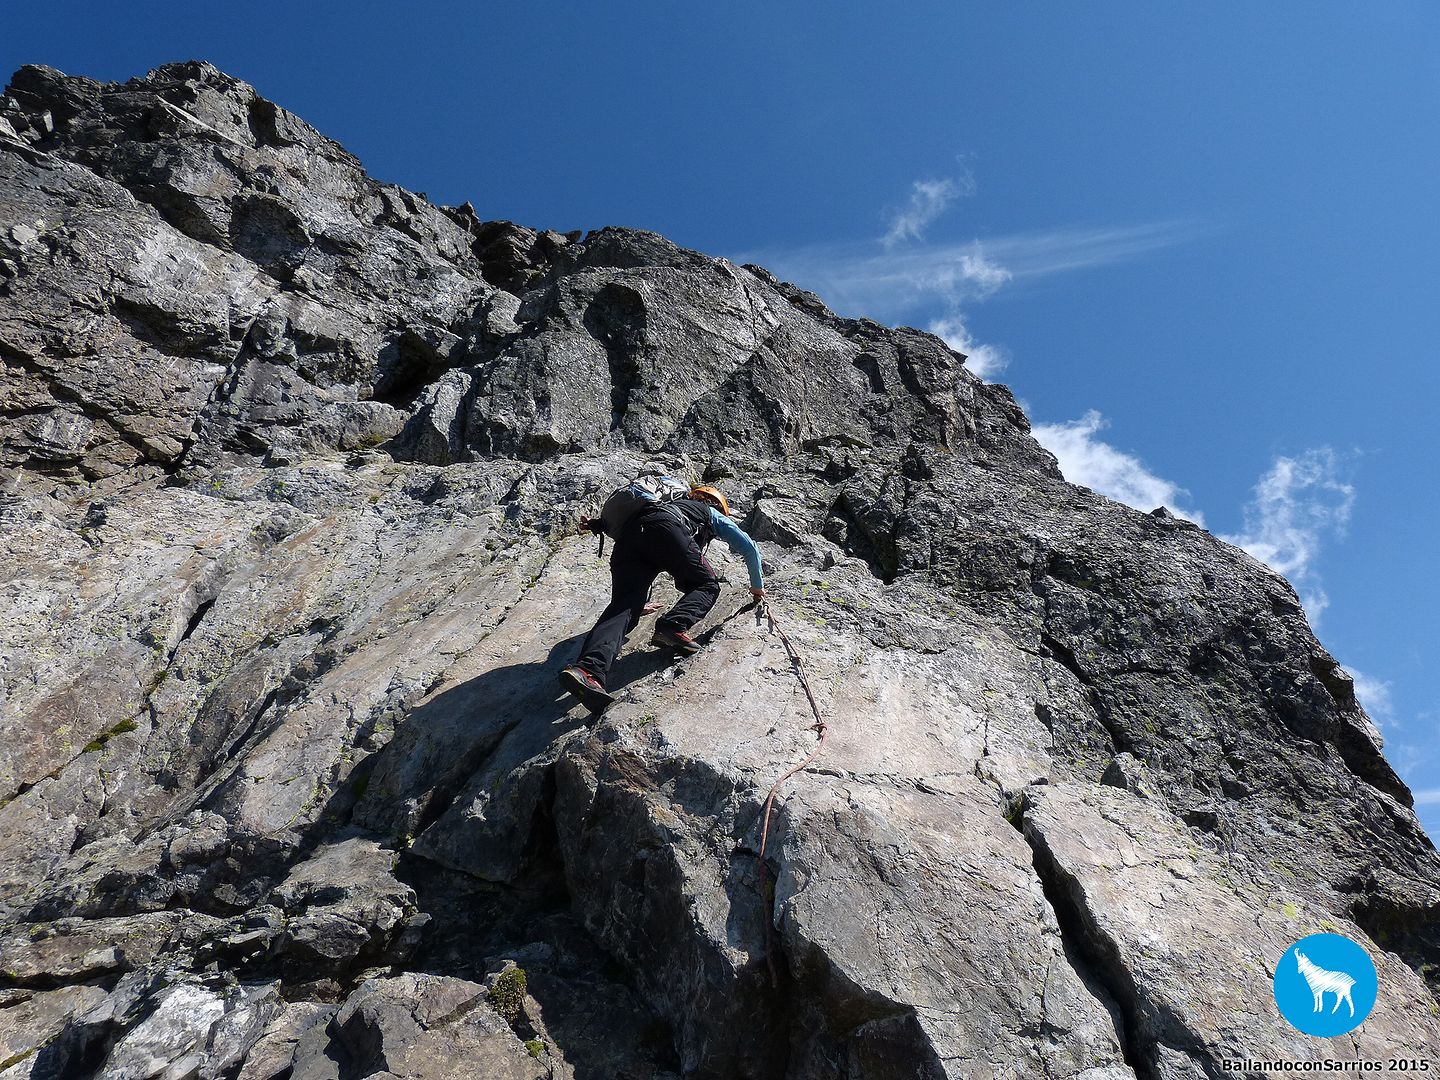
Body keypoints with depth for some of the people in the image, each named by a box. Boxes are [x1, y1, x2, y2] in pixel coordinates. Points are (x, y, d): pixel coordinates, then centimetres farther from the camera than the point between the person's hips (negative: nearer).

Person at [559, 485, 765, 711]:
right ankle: (673, 626, -16)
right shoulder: (712, 514, 35)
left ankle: (588, 669, -34)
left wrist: (637, 602, 65)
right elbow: (749, 548, 30)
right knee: (707, 587, 14)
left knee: (622, 606, -10)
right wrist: (757, 586, 46)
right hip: (666, 530, -5)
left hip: (629, 532, 5)